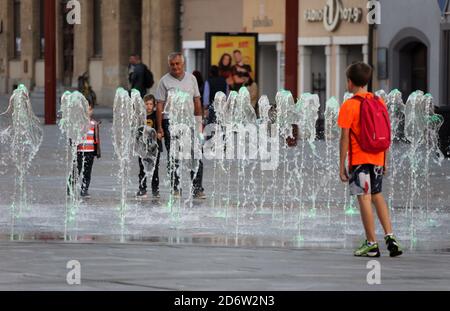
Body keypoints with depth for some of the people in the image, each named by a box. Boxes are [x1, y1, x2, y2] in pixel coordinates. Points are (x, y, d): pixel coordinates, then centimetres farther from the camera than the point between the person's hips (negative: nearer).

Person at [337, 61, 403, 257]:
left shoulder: (349, 106, -10)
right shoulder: (379, 102, 6)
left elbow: (345, 138, -11)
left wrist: (342, 166, -6)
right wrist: (384, 160, 17)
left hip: (359, 159, -5)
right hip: (377, 158, 6)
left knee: (364, 198, -2)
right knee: (377, 196, 18)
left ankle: (371, 244, -1)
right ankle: (390, 236, 7)